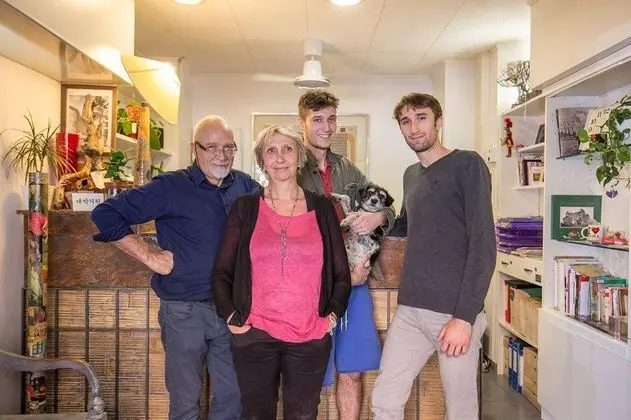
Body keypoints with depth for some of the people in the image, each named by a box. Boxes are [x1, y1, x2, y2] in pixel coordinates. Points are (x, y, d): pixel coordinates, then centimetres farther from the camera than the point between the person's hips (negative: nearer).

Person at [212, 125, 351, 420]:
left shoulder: (322, 208, 6)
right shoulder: (245, 208, 3)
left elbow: (341, 274, 10)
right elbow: (222, 273, 5)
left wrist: (333, 314, -2)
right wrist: (231, 317, -6)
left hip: (311, 338, 1)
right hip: (255, 336, 0)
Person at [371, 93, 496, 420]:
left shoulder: (467, 165, -5)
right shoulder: (410, 175, 14)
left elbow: (483, 246, -12)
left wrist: (464, 317, -17)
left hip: (454, 312, -5)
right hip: (409, 311, 6)